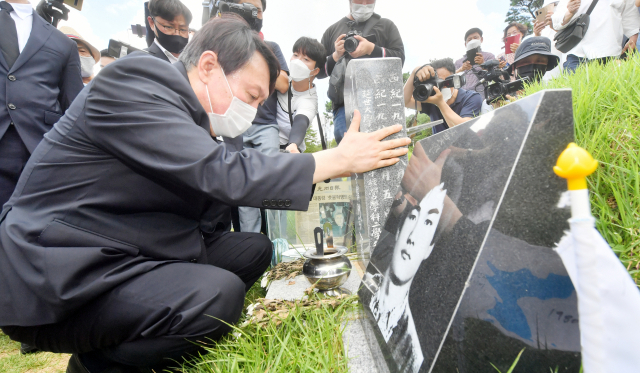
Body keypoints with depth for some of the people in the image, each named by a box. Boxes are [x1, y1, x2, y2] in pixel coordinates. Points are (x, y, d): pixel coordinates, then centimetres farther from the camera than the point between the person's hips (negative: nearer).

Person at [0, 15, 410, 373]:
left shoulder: (194, 119, 7)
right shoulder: (135, 82, -18)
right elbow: (222, 174, -27)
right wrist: (338, 160, -20)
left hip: (126, 257, 9)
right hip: (56, 283, -8)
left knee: (253, 248, 4)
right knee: (219, 294, -29)